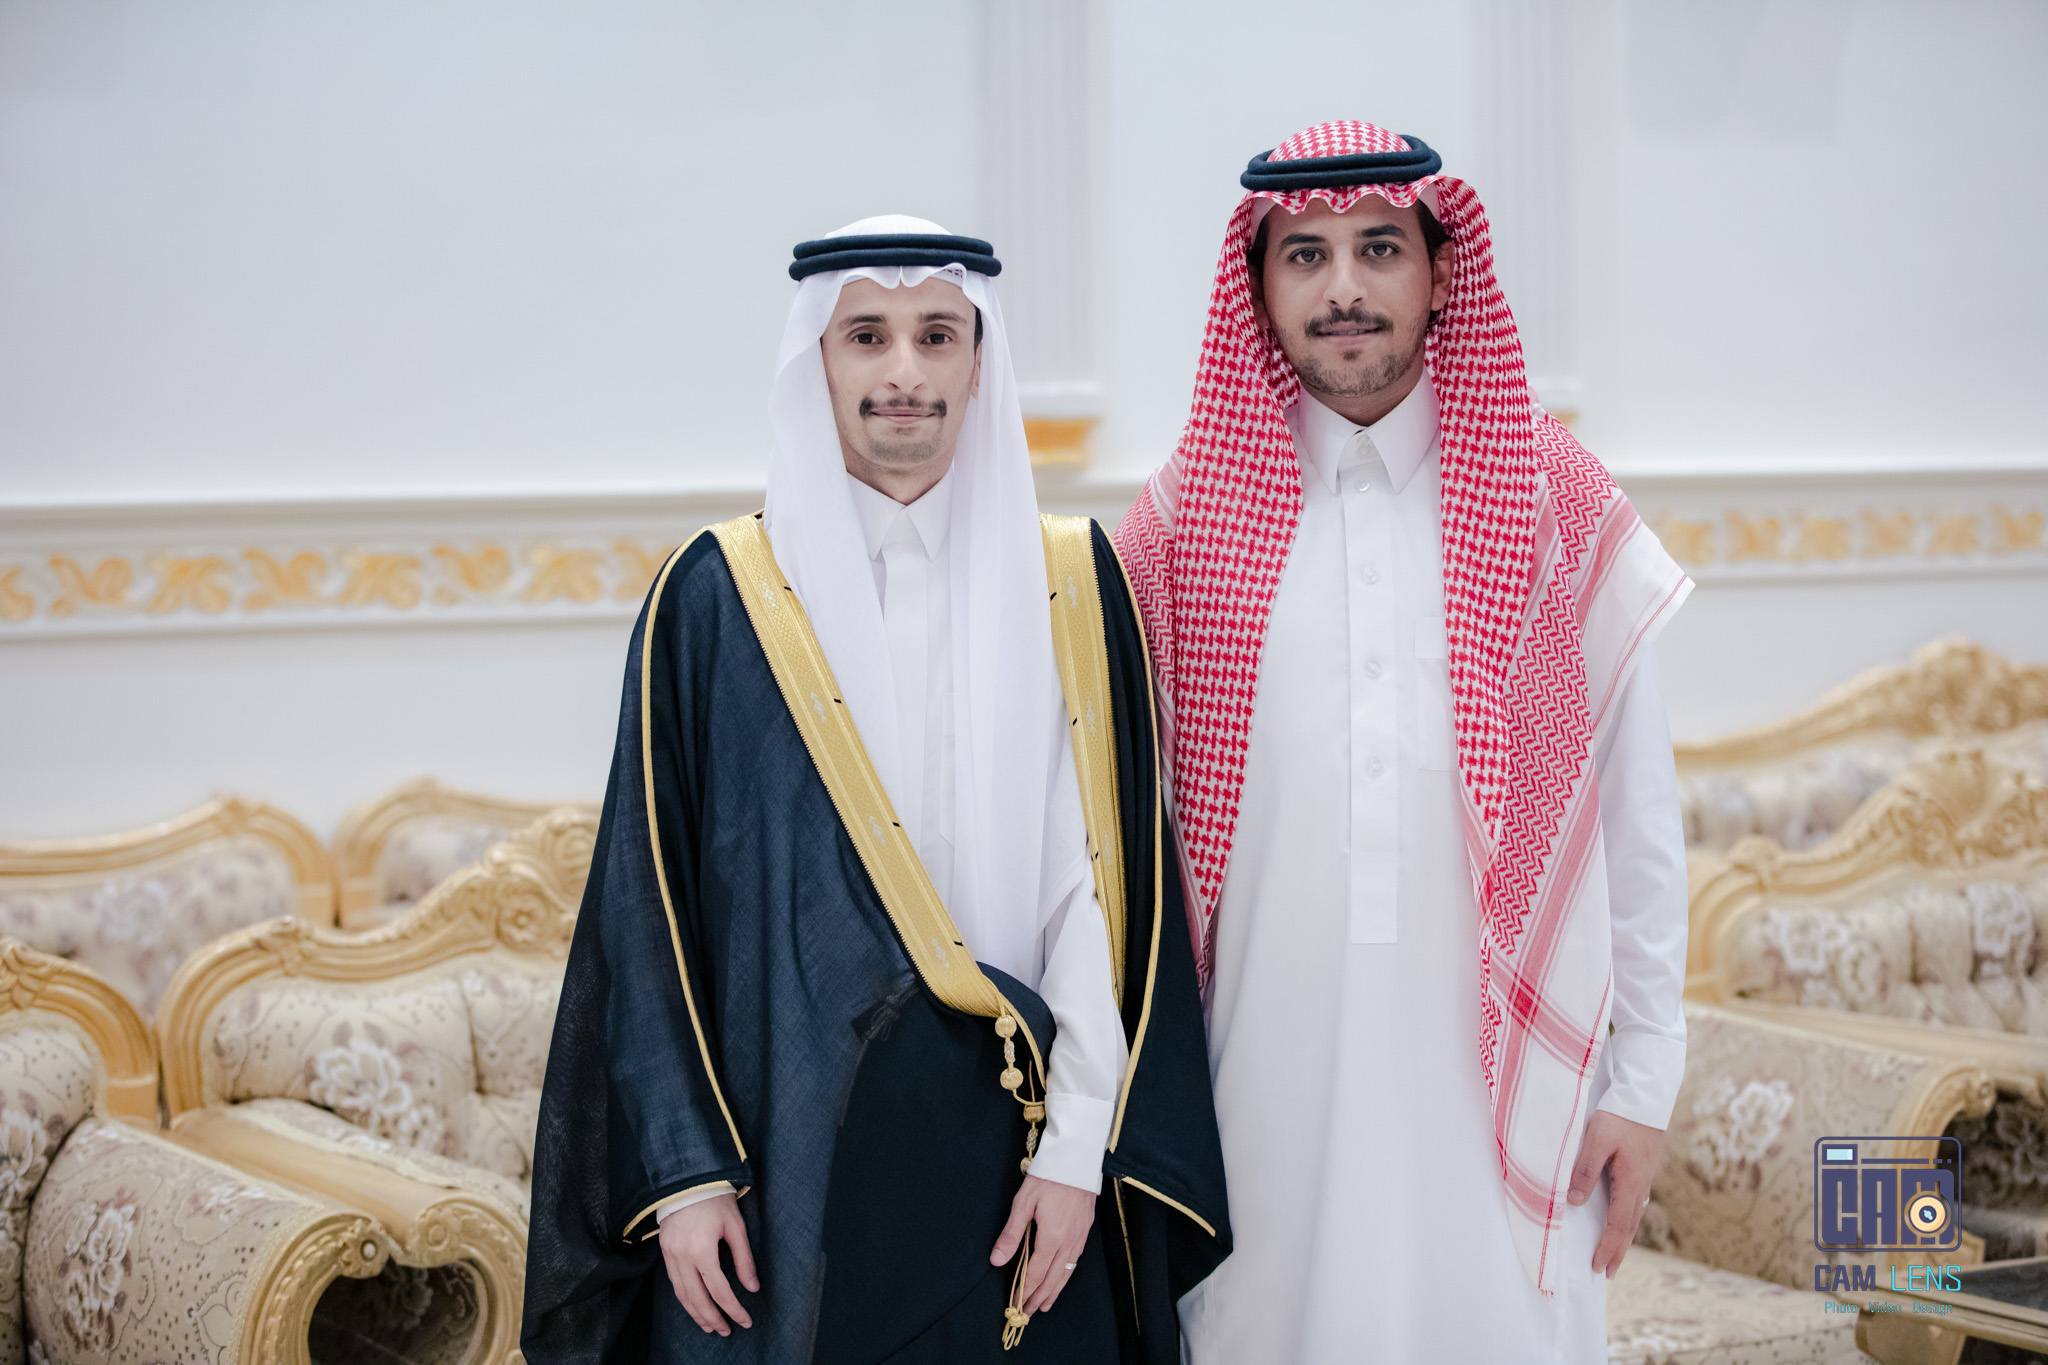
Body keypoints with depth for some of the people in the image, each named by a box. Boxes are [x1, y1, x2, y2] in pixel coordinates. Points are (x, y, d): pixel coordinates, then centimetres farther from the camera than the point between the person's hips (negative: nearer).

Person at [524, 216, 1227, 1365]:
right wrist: (684, 1171, -7)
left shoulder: (1071, 585, 4)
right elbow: (651, 899, -1)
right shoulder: (717, 599, 0)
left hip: (1011, 1147, 1)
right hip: (790, 1146, -1)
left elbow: (1109, 877, -1)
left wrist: (1079, 1144, -8)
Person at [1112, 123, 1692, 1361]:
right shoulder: (1187, 522, 3)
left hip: (1505, 1076, 0)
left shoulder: (1559, 505, 2)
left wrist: (1644, 1080, 2)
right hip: (1268, 1085, 0)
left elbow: (1639, 817, 4)